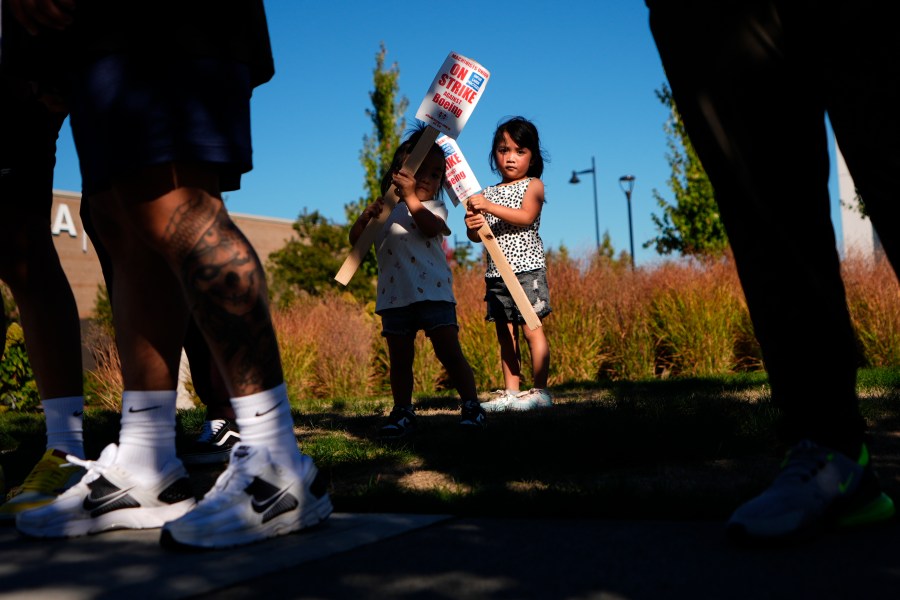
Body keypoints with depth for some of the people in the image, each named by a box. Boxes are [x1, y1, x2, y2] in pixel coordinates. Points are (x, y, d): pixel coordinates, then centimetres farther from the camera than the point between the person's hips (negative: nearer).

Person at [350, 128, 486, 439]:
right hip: (394, 297, 3)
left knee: (450, 352, -6)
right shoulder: (384, 209, 14)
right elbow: (355, 239, 6)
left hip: (433, 292, -3)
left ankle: (471, 406, 2)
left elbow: (431, 227, -16)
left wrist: (410, 195, -24)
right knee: (399, 359, 8)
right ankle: (402, 413, 17)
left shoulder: (434, 207, 8)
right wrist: (366, 216, -13)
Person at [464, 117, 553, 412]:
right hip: (496, 272, 5)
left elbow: (526, 216, -16)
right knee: (505, 333, 6)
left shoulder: (533, 185, 2)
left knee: (532, 328, -7)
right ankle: (511, 392, 10)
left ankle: (540, 391, -3)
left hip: (526, 268, -5)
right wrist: (472, 226, -13)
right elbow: (478, 236, 10)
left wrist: (489, 207, -25)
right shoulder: (487, 193, 15)